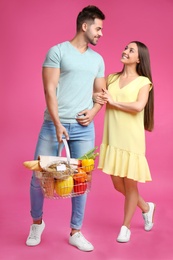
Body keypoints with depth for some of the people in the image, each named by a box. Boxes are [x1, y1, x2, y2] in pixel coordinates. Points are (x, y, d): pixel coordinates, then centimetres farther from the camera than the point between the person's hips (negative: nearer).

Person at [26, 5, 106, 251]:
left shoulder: (98, 60, 14)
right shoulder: (57, 51, -1)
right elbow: (49, 89, -8)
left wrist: (93, 112, -2)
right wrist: (57, 123, -16)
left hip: (84, 128, 4)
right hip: (54, 124, -4)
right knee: (38, 176, 1)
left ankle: (75, 232, 20)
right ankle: (37, 222, 27)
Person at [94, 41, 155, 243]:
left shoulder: (143, 81, -2)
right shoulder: (111, 78, 11)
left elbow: (138, 106, -17)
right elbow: (97, 93, 11)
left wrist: (113, 101, -11)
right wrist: (96, 97, -11)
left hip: (131, 140, -4)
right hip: (112, 139, 5)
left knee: (130, 185, 5)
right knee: (118, 184, 11)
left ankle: (125, 226, 24)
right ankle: (146, 207, 38)